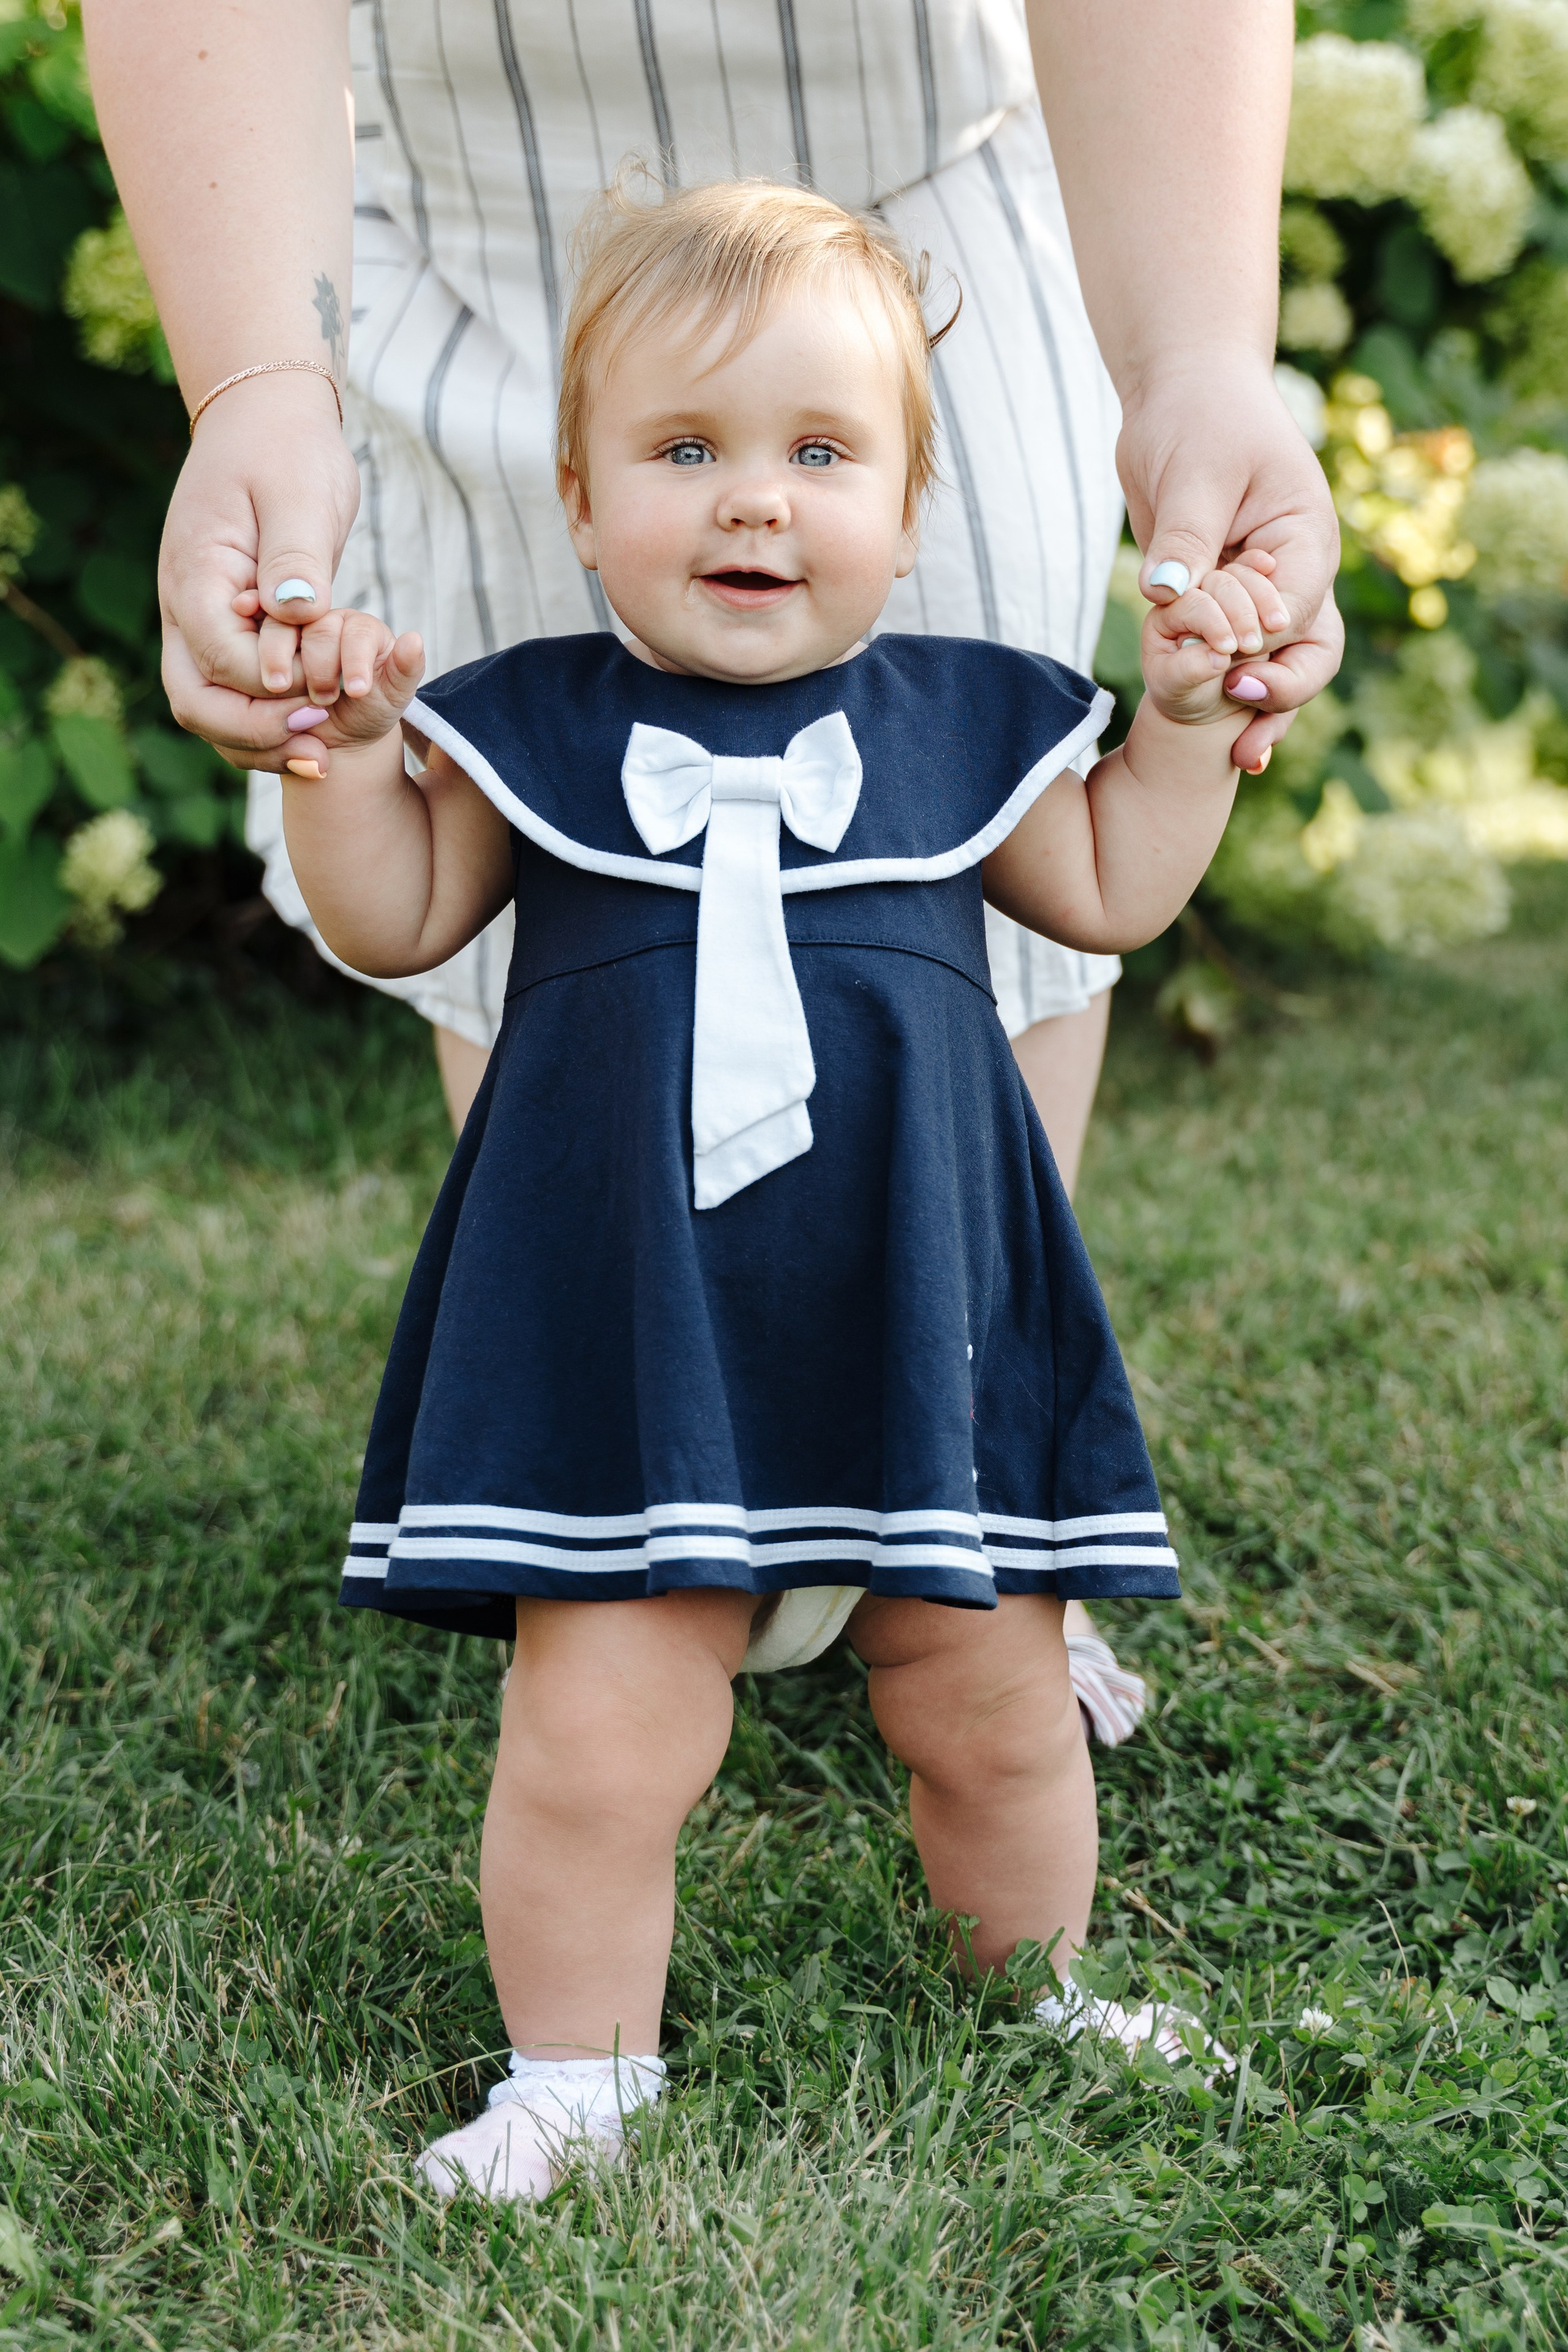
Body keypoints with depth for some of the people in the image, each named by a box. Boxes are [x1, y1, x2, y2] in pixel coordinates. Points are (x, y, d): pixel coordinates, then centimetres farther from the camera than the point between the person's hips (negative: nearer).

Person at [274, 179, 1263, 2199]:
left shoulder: (960, 722, 7)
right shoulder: (534, 729, 3)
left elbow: (1108, 896, 19)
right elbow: (397, 925, 9)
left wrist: (1184, 721, 10)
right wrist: (348, 752, -5)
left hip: (914, 1319, 2)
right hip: (622, 1333, -2)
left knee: (990, 1707, 13)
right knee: (600, 1733, -5)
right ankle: (574, 2076, 17)